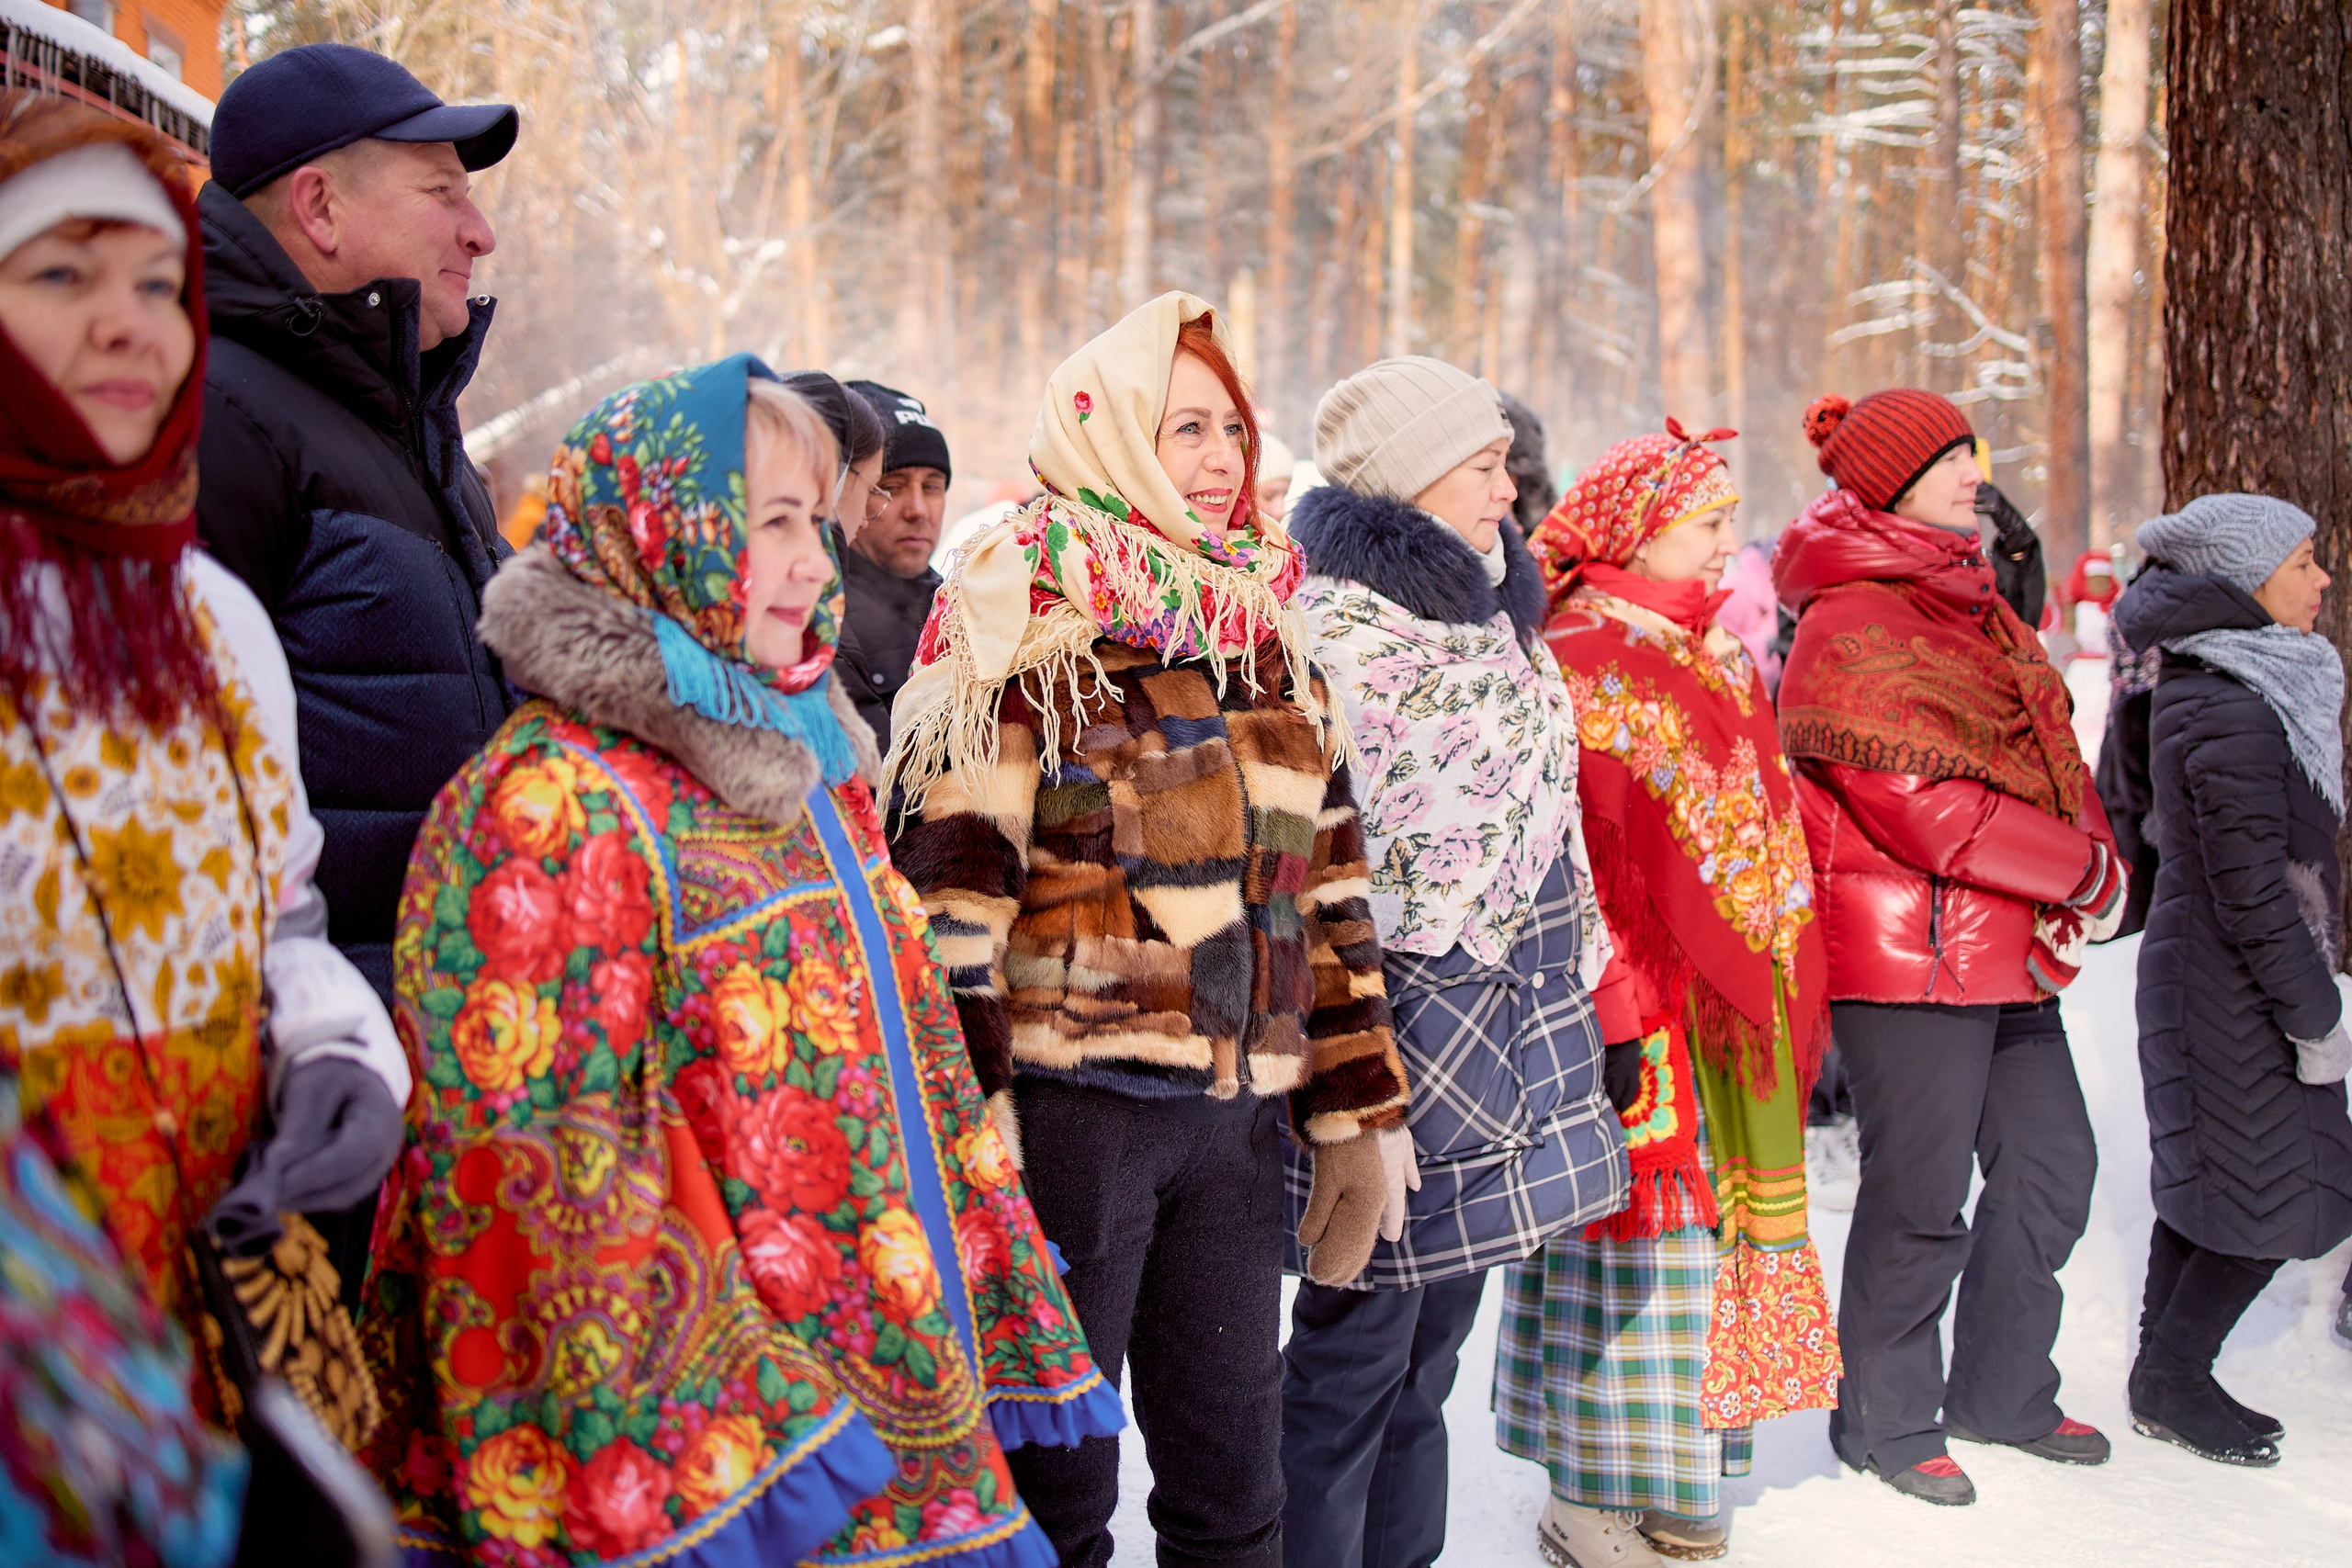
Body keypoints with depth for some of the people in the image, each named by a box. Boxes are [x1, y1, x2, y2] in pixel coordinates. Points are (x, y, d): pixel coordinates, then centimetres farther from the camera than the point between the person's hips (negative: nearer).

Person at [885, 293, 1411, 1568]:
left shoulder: (1267, 630, 13)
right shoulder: (1027, 627, -7)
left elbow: (1324, 882, 16)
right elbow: (952, 888, -12)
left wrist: (1356, 1114, 13)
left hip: (1234, 1114, 6)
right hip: (1070, 1103, -5)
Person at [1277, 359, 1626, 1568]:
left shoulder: (1492, 617, 16)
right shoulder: (1331, 626, -13)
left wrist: (1571, 977, 22)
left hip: (1514, 1019, 9)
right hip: (1403, 1034, -9)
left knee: (1433, 1341, 15)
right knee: (1357, 1344, -2)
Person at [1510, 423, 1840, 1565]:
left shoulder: (1720, 660, 17)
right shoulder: (1583, 659, -11)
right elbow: (1577, 857, -18)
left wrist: (1792, 998, 18)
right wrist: (1610, 1013, -22)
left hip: (1729, 1011, 9)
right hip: (1643, 1017, -9)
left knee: (1715, 1223, 12)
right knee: (1639, 1233, -4)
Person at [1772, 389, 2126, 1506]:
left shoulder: (1971, 605, 16)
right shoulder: (1852, 627, -14)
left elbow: (2049, 754, 13)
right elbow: (1922, 804, -21)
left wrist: (2095, 865, -6)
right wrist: (2085, 873, -14)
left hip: (2008, 950, 9)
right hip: (1904, 950, -9)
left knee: (2050, 1163, 17)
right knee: (1920, 1194, 0)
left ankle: (2002, 1393, 34)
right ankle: (1887, 1424, 18)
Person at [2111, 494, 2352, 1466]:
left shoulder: (2208, 685, 11)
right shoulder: (2233, 711, -21)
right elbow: (2250, 887, -23)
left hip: (2201, 975, 10)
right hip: (2237, 987, -10)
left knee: (2204, 1186, 16)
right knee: (2273, 1199, -1)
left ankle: (2167, 1377, 26)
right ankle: (2172, 1383, 11)